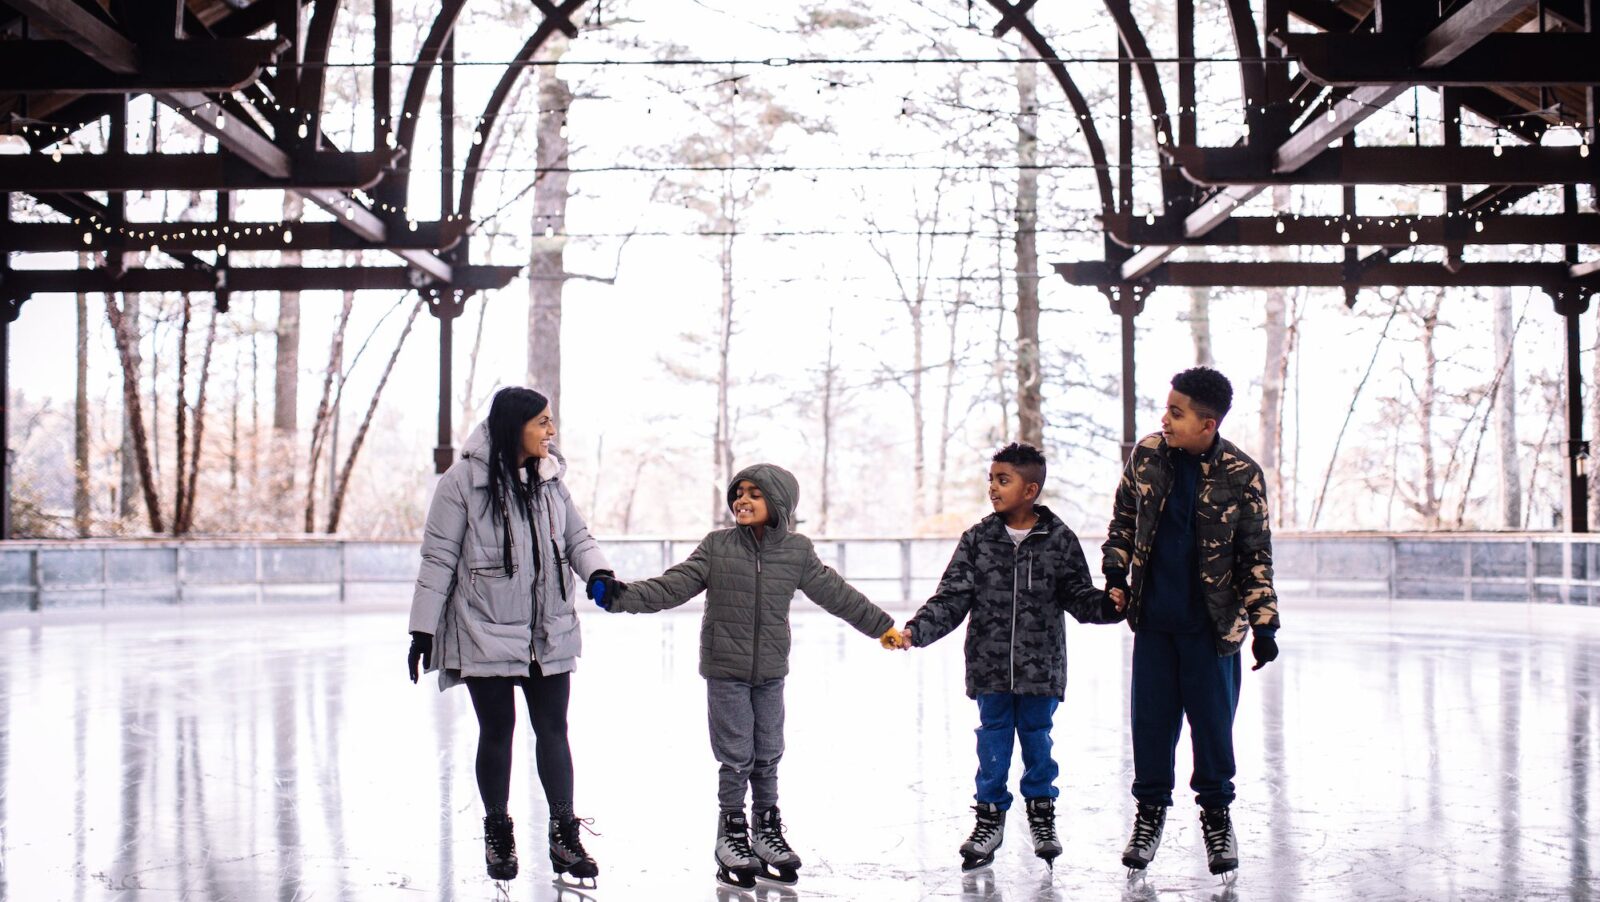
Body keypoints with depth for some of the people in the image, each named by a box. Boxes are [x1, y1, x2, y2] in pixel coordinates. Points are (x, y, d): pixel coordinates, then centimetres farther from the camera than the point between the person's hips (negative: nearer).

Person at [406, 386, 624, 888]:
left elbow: (576, 536, 11)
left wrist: (597, 573, -11)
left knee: (553, 730, 5)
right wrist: (423, 628, -7)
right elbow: (439, 559, -7)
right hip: (486, 634, -4)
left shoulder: (550, 478, 4)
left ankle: (564, 835, 13)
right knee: (497, 731, 8)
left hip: (549, 633, 4)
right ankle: (498, 834, 24)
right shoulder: (463, 481, -11)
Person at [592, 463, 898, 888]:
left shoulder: (796, 551, 0)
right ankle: (732, 836, 17)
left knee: (767, 756, 10)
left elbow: (836, 594, 8)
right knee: (736, 758, 1)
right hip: (726, 671, -2)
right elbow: (671, 586, -8)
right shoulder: (717, 546, -5)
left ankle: (767, 831, 27)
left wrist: (883, 627, 12)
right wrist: (622, 596, -20)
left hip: (770, 673, 2)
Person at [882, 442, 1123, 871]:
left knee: (1036, 735, 10)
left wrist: (1112, 605, -20)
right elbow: (951, 599, -3)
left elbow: (1079, 597, 0)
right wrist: (914, 631, -14)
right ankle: (990, 816, 22)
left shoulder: (1058, 539, -4)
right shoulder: (978, 539, -1)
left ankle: (1041, 812, 29)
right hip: (990, 664, 1)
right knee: (993, 737, 9)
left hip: (1040, 666, -1)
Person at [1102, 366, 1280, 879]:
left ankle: (1216, 814, 24)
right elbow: (1124, 519, 12)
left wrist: (1264, 625, -5)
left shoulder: (1241, 476, -11)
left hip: (1212, 621, -2)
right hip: (1152, 616, 3)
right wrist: (1116, 576, 4)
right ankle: (1150, 809, 23)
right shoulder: (1147, 456, -3)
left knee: (1212, 717, 6)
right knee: (1150, 717, 8)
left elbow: (1256, 556, -5)